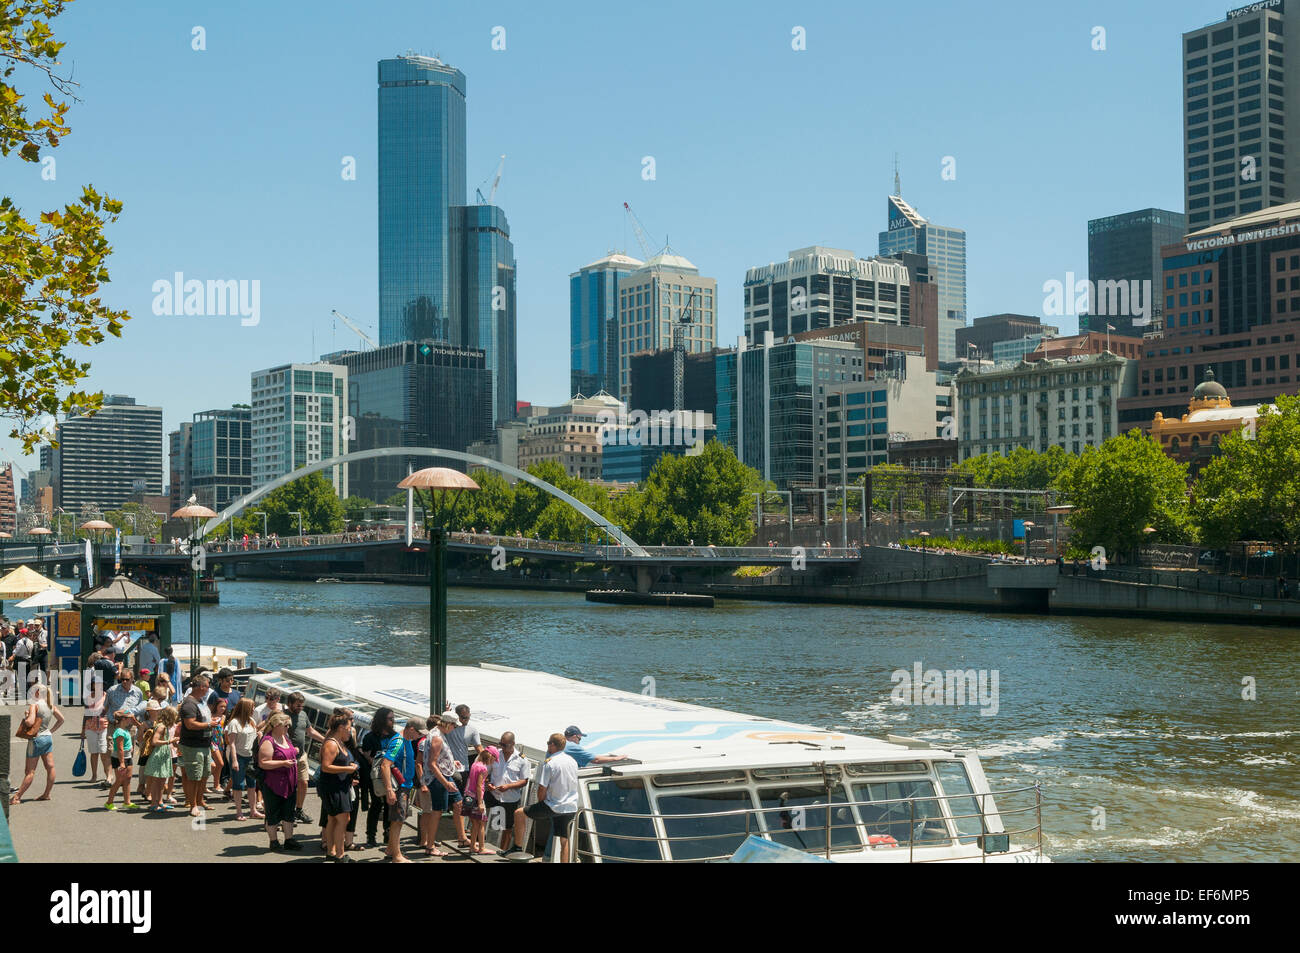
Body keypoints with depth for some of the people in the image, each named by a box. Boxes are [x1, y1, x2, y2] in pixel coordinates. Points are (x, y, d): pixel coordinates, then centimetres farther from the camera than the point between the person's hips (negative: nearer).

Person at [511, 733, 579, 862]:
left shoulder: (550, 763, -14)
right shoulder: (572, 761, 8)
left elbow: (542, 789, -14)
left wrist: (541, 802, 6)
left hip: (554, 807, -6)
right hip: (571, 807, 6)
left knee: (519, 813, 8)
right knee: (564, 840, 14)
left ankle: (518, 848, 12)